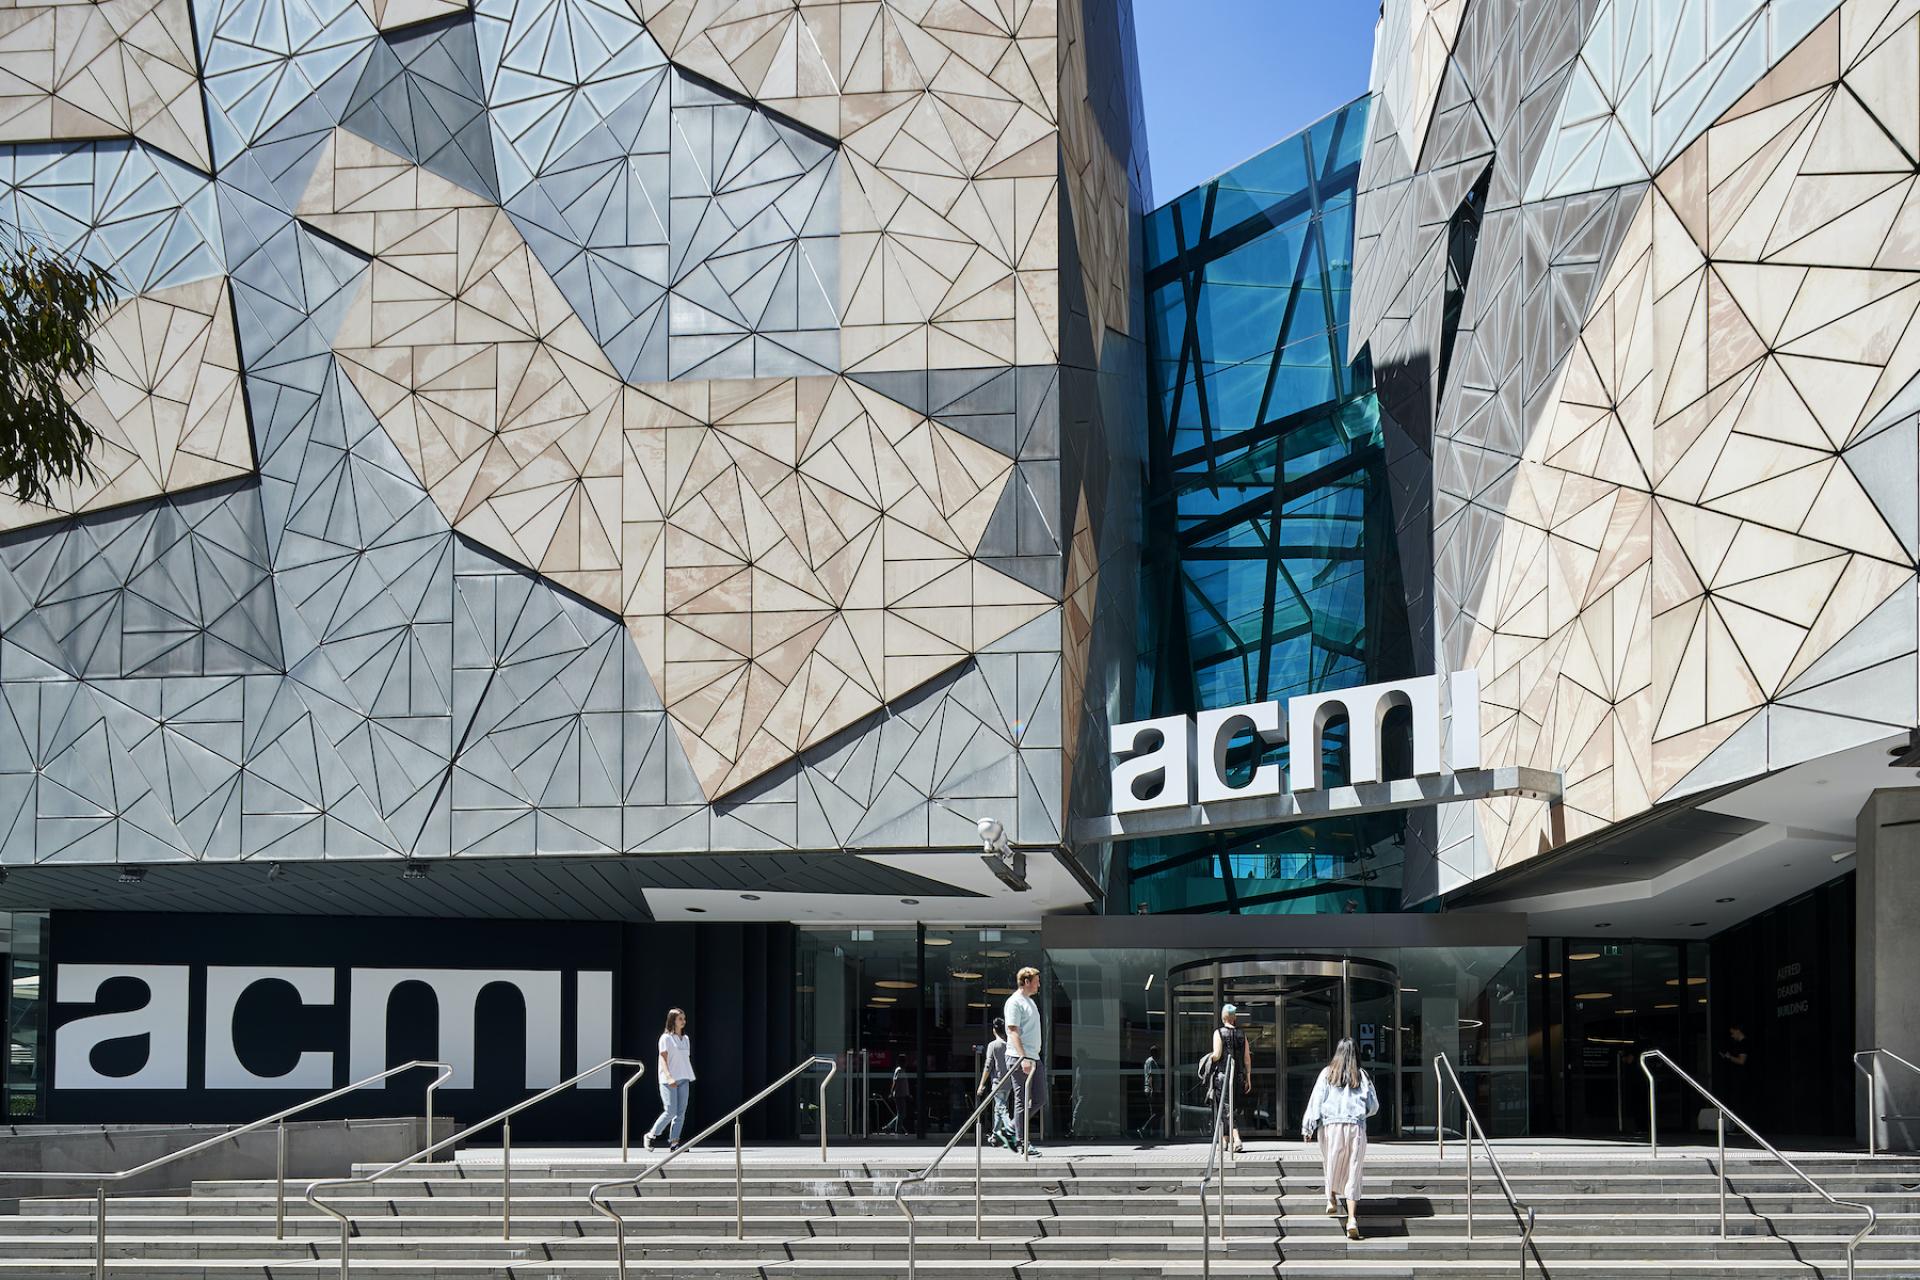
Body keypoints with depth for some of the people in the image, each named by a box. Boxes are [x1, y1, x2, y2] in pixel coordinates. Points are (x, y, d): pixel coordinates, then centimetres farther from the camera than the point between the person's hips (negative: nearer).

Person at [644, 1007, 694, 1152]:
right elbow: (663, 1059, -11)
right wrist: (669, 1077, -22)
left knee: (681, 1112, 0)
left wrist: (689, 1077, 14)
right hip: (669, 1081, -7)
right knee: (670, 1111, -10)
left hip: (683, 1080, 7)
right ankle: (651, 1135, 6)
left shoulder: (685, 1038, 15)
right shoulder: (666, 1038, -5)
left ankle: (673, 1141, 2)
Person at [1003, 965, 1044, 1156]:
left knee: (1037, 1101, 8)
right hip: (1020, 1058, -9)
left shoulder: (1030, 1002, 21)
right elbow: (1013, 1032, -16)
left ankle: (1013, 1131, 18)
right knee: (1022, 1101, -6)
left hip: (1033, 1058, 9)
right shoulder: (1014, 1002, -9)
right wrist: (1023, 1058, -24)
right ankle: (1023, 1144, -4)